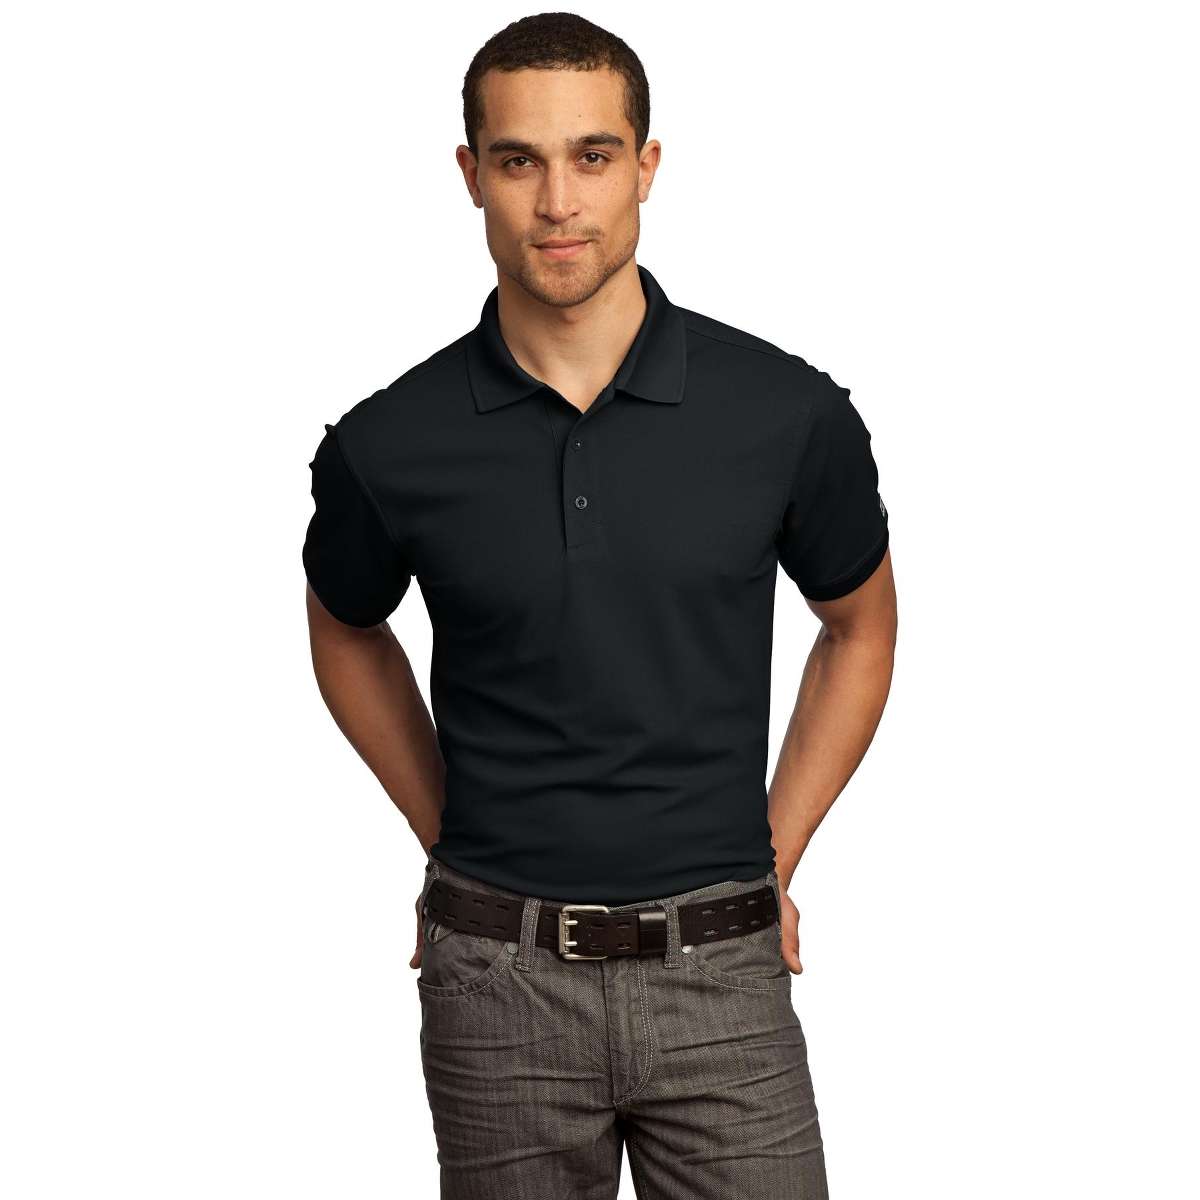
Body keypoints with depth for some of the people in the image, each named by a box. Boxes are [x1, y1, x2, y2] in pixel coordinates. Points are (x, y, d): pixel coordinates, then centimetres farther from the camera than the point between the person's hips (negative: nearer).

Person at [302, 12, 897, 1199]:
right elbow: (346, 632, 15)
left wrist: (773, 857, 8)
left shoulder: (787, 412, -6)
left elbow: (861, 625, 11)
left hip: (720, 969, 0)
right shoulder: (389, 445, -5)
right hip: (496, 979, 1)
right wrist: (449, 835, 11)